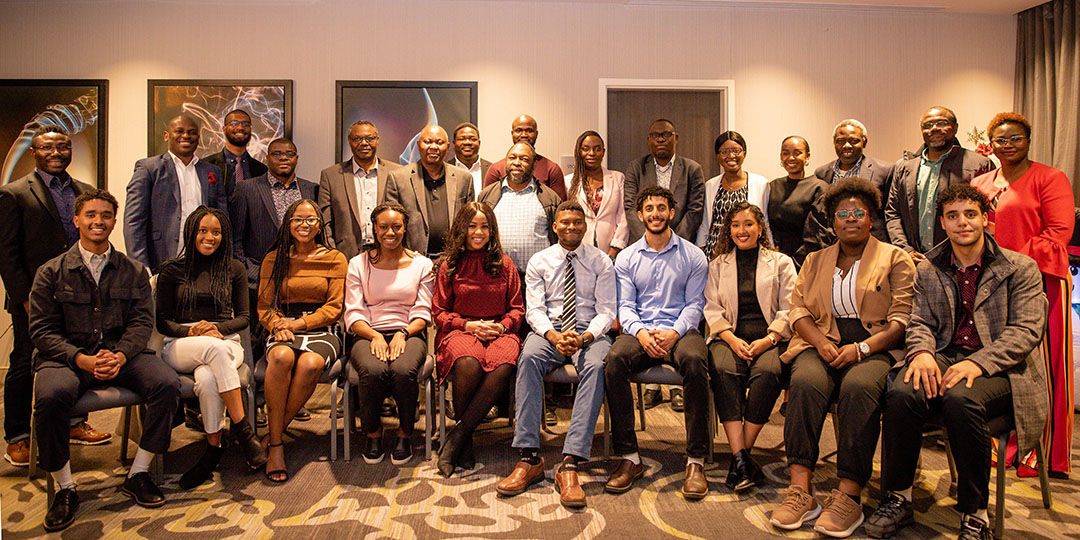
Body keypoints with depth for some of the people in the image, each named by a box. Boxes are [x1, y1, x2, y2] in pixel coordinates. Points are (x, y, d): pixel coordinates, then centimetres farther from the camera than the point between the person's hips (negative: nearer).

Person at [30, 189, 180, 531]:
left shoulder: (134, 271, 11)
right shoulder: (51, 272, 6)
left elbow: (142, 322, 3)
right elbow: (42, 330, 0)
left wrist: (120, 356, -18)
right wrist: (82, 359, -17)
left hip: (123, 354, 1)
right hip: (68, 356, -1)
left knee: (167, 384, -26)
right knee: (51, 395, -34)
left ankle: (138, 475, -9)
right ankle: (64, 488, -11)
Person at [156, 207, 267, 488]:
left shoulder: (234, 269, 14)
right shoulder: (172, 269, 11)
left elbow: (243, 317, 11)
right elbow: (162, 321, 7)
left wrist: (219, 328, -10)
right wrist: (191, 331, -13)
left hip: (225, 341, 1)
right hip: (180, 346, -1)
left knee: (207, 378, -36)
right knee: (214, 347, -38)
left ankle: (213, 449, -23)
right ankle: (243, 429, -36)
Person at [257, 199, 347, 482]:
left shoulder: (334, 259, 10)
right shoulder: (274, 259, 17)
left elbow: (334, 307, 3)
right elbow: (264, 305, 13)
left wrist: (298, 323, -11)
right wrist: (277, 324, -10)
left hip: (320, 331, -1)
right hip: (282, 332, 1)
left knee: (310, 364, -36)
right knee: (281, 357, -35)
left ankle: (273, 434, -18)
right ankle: (275, 445, -26)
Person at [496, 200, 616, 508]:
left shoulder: (601, 262, 9)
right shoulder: (539, 262, 11)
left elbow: (606, 311, 2)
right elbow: (534, 309, 0)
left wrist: (584, 337, -19)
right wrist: (555, 336, -21)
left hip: (589, 333, 0)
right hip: (549, 332, 1)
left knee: (596, 365, -35)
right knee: (528, 358, -33)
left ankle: (570, 465, -38)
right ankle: (529, 459, -32)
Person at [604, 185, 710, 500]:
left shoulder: (693, 256, 11)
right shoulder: (626, 258, 15)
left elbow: (694, 304, 4)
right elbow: (625, 305, 6)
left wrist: (674, 333, -16)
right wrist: (640, 332, -15)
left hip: (679, 331, -1)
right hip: (640, 331, 1)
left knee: (693, 360, -36)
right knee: (614, 359, -32)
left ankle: (695, 461, -27)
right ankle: (629, 458, -25)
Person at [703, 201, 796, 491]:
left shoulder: (781, 263, 16)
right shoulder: (717, 265, 20)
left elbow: (789, 310, 5)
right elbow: (713, 310, 9)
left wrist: (767, 340, -13)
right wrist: (732, 339, -11)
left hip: (770, 338, -1)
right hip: (730, 336, 1)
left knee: (767, 371, -34)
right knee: (724, 370, -32)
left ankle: (741, 453, -25)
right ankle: (741, 457, -34)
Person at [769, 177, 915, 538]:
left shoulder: (895, 259, 11)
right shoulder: (815, 261, 22)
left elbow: (902, 319, 0)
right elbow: (798, 309, 11)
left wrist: (860, 348, -15)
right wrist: (821, 343, -9)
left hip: (876, 346, -2)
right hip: (823, 343, 2)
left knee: (859, 387, -36)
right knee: (805, 382, -31)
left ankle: (848, 496, -31)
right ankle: (800, 491, -33)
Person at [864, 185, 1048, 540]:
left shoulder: (1020, 268, 5)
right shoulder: (929, 270, 15)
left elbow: (1026, 330, -5)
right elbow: (920, 321, 11)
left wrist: (978, 362, -22)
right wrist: (922, 351, -14)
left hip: (998, 367, -2)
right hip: (943, 358, 3)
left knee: (960, 400, -37)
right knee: (902, 394, -31)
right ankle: (898, 498, -12)